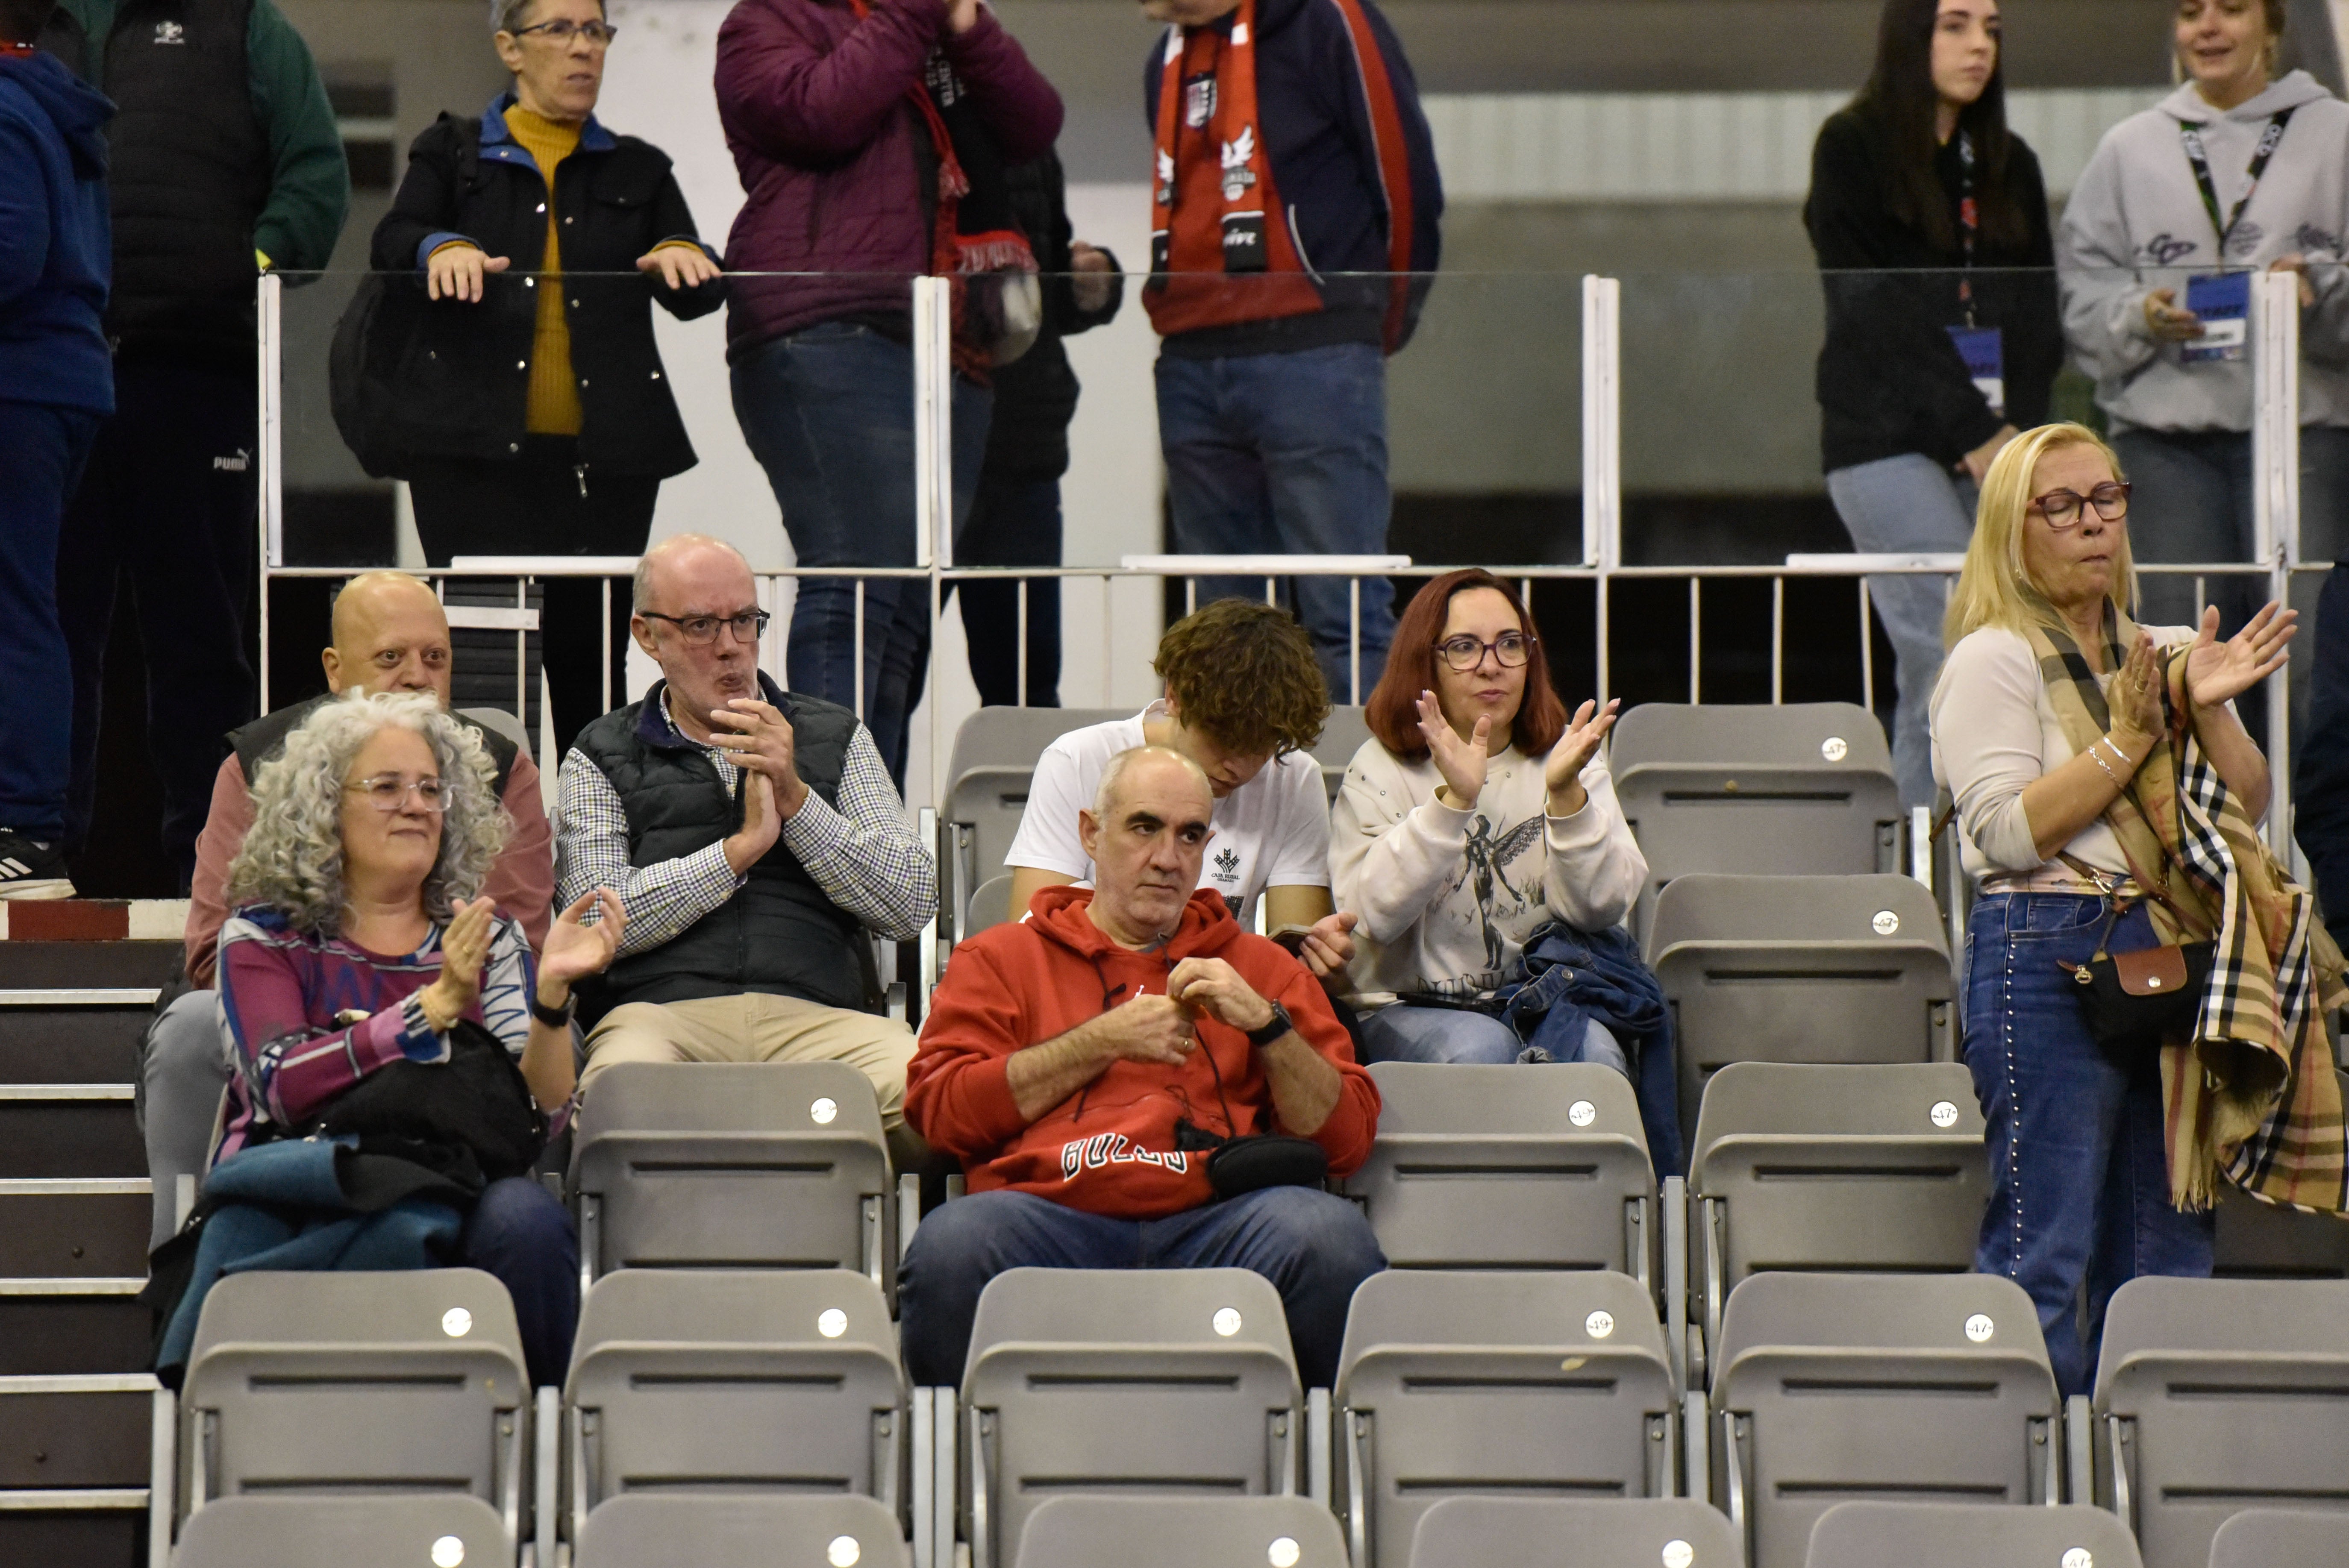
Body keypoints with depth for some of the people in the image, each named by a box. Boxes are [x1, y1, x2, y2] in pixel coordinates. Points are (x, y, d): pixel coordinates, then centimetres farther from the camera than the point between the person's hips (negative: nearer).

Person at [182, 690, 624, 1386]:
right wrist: (435, 1007, -18)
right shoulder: (264, 937, 11)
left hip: (452, 1192, 3)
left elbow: (539, 1111, 5)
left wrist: (551, 993, -13)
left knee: (526, 1218, -33)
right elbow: (285, 1087, -9)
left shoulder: (487, 937, 18)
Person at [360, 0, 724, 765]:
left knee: (590, 661, -1)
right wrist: (442, 249, -24)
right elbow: (392, 245, -1)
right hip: (476, 447, -2)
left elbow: (697, 294, 8)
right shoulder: (453, 154, 15)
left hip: (604, 456, 2)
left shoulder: (638, 169, 18)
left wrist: (680, 256, -16)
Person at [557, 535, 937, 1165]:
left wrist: (795, 799, -1)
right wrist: (743, 847, -3)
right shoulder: (602, 758, 16)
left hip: (816, 1015, 2)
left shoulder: (836, 737, 21)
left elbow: (913, 905, 9)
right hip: (662, 1012, -2)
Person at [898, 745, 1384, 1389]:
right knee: (951, 1244, -37)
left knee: (1329, 1235, -34)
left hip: (1212, 1216, 1)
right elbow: (940, 1107, 7)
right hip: (1052, 1213, -1)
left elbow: (1348, 1139, 18)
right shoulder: (1001, 958, 25)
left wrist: (1265, 1023, 3)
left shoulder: (1260, 968, 29)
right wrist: (1104, 1041, 5)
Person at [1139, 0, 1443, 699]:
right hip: (1191, 371, 7)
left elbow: (1406, 183, -3)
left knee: (1346, 616, -9)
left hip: (1310, 360, -7)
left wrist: (1373, 330, 6)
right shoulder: (1170, 58, 19)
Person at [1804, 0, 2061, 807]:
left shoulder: (2010, 166, 17)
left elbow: (2038, 315, 12)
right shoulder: (1853, 149, 1)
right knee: (1959, 657, -16)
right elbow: (1875, 312, -7)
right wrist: (1971, 432, -11)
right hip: (1886, 438, -5)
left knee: (1931, 678, 1)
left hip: (1997, 445, 5)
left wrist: (2013, 429, -5)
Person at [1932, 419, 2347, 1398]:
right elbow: (2009, 831, -13)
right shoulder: (1994, 662, -2)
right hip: (2050, 959, -6)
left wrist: (2209, 711, -3)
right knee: (2043, 1251, -8)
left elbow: (2249, 808, 13)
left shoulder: (2168, 654, 17)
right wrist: (2128, 739, -14)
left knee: (2168, 1249, 6)